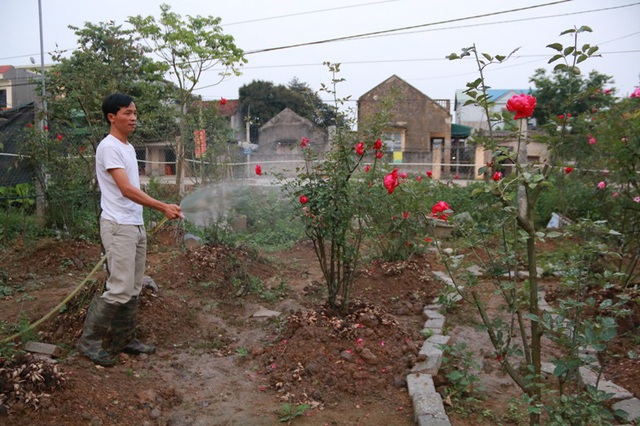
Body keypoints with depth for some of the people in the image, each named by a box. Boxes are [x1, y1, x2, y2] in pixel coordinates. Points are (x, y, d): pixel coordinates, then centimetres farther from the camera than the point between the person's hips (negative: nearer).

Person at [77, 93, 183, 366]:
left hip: (136, 225, 9)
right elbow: (126, 189, -21)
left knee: (133, 289, 12)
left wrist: (163, 208, 15)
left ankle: (124, 340, 23)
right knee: (120, 290, -8)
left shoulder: (128, 147, 16)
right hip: (118, 227, -9)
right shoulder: (108, 147, -13)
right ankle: (89, 341, 7)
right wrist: (163, 207, -23)